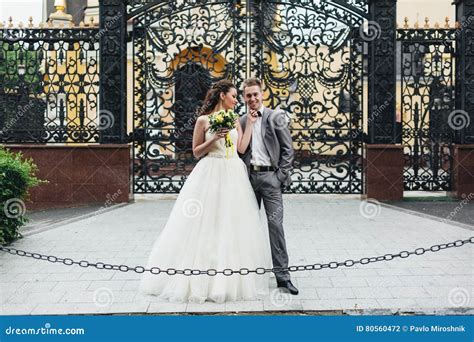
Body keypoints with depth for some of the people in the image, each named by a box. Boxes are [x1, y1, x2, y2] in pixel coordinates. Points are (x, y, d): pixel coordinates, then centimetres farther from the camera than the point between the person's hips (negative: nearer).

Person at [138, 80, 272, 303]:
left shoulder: (235, 120, 13)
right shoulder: (204, 120, 0)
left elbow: (242, 148, 4)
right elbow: (196, 152, 1)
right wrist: (214, 138, -12)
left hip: (234, 175, 5)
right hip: (211, 175, -5)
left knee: (232, 225, 5)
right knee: (206, 224, -3)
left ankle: (230, 280, 14)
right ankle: (203, 279, 7)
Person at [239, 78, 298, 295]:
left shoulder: (276, 117, 0)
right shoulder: (242, 121, 11)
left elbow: (288, 150, -3)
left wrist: (280, 177, -8)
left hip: (269, 175, -4)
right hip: (248, 176, 4)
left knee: (275, 224, -9)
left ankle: (282, 275, -6)